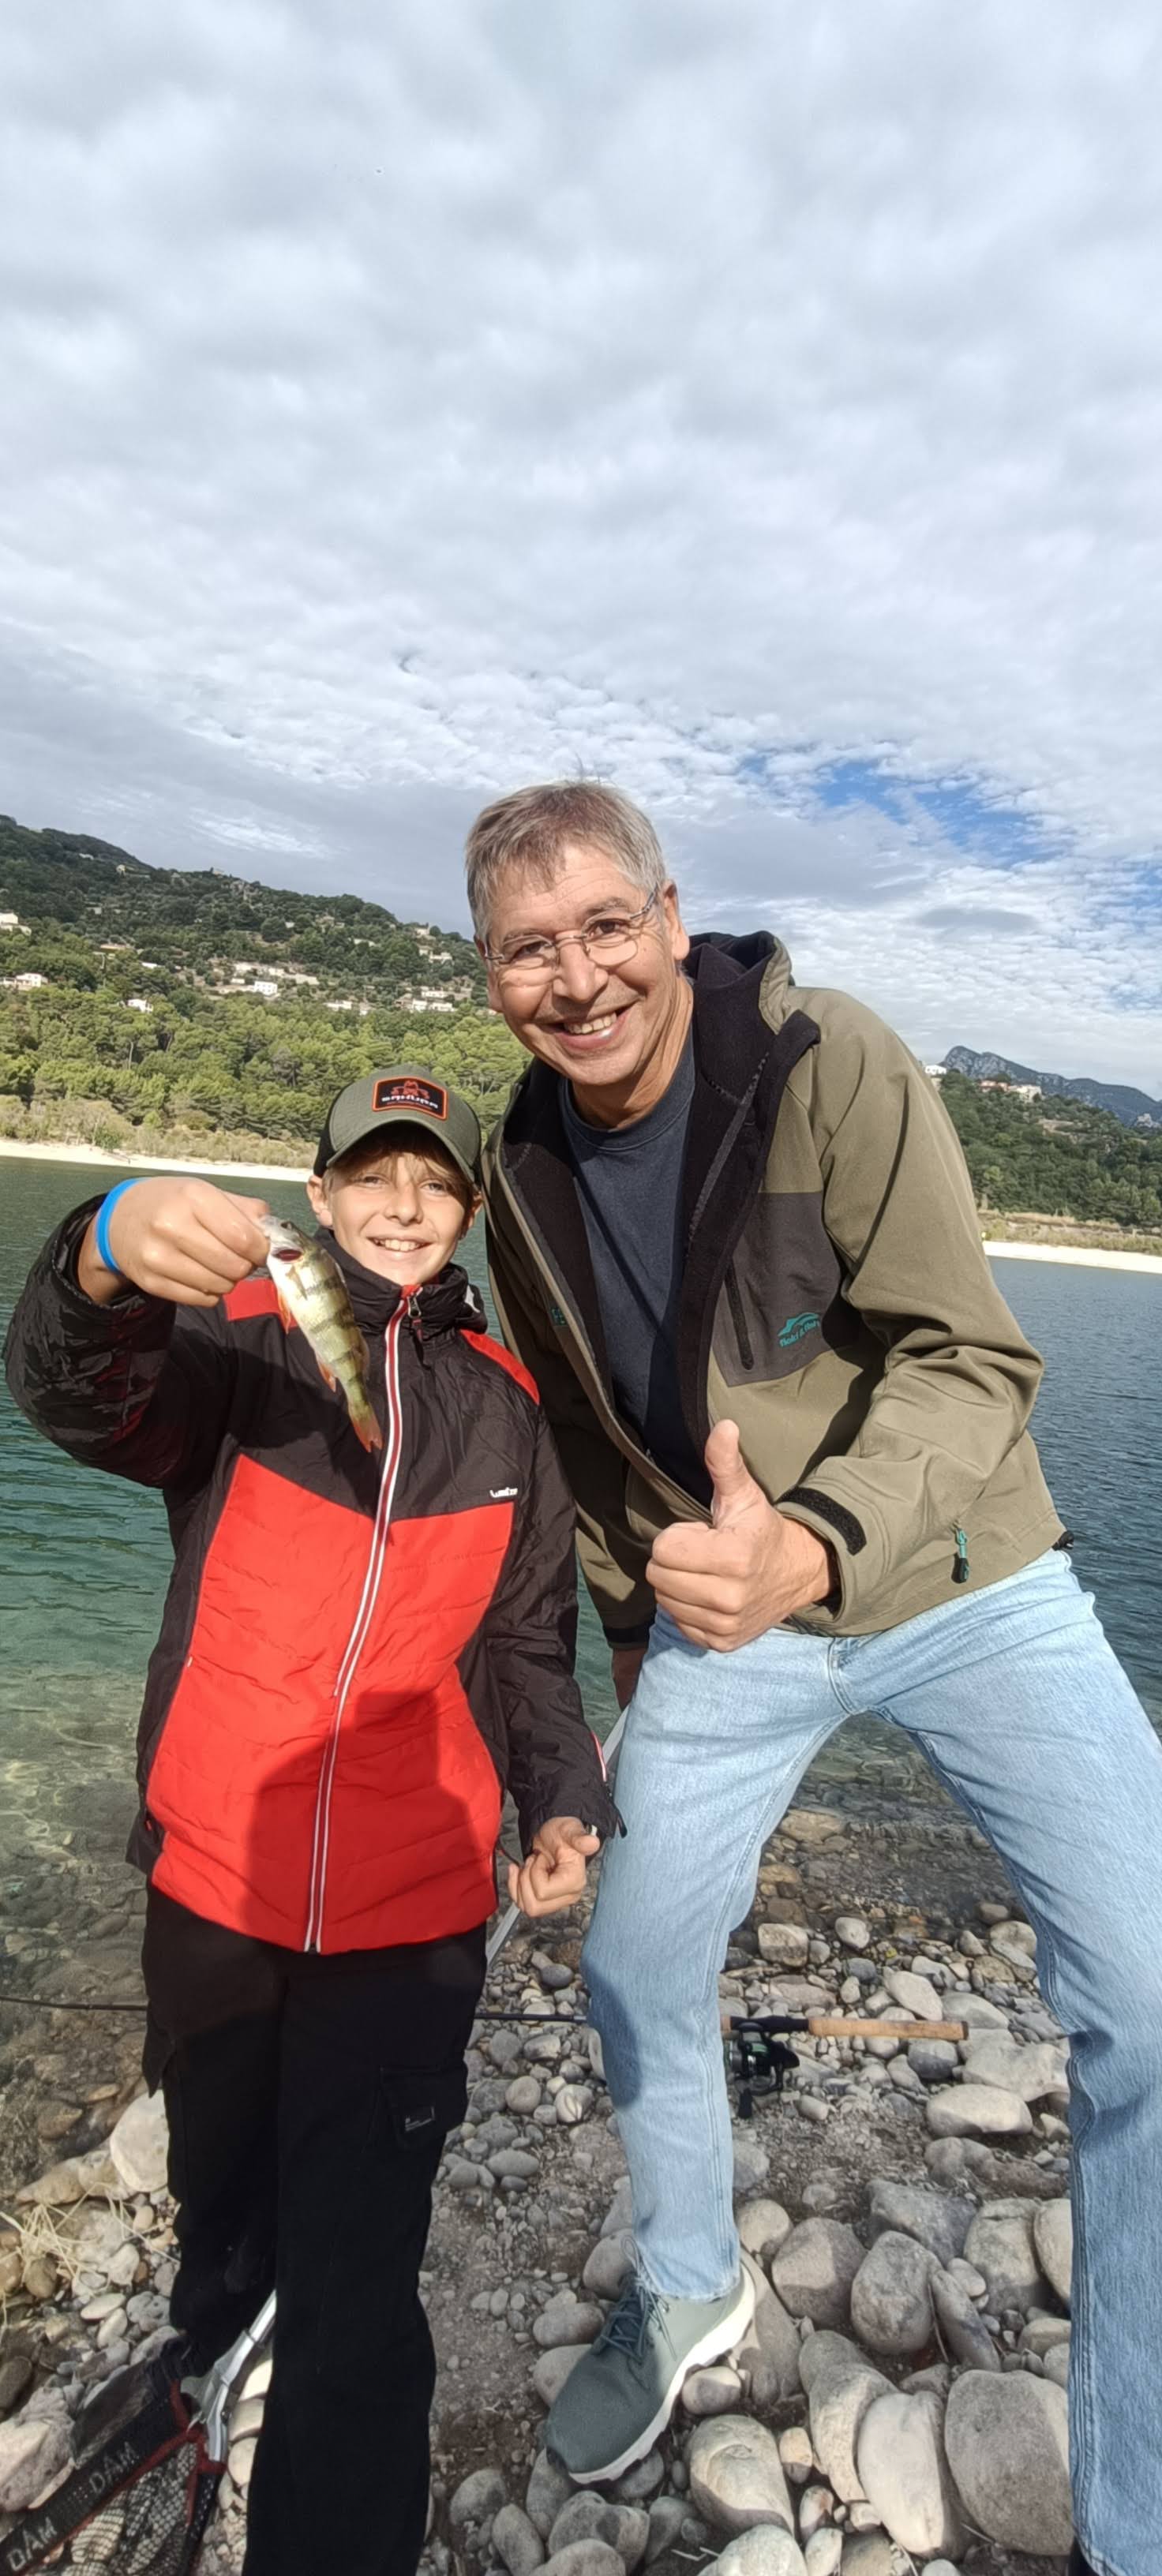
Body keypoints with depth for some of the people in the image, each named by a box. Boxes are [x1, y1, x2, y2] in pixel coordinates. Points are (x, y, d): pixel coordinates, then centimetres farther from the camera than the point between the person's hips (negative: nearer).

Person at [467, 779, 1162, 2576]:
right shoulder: (524, 1173, -3)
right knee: (637, 1966, 10)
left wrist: (819, 1540, -41)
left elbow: (972, 1364, -23)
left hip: (958, 1580, -3)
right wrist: (632, 1620, 17)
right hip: (726, 1607, 4)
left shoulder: (833, 1065, -19)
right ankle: (691, 2293, 43)